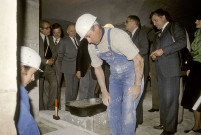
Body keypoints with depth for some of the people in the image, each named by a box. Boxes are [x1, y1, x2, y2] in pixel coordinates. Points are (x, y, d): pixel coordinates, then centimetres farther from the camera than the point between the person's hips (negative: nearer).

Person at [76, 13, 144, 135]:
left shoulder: (117, 36, -25)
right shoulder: (92, 47, -4)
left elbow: (139, 60, -23)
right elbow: (98, 68, 8)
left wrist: (137, 85, -20)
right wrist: (104, 91, 4)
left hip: (132, 74, -6)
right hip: (115, 76, 6)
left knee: (128, 111, -10)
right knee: (112, 109, 7)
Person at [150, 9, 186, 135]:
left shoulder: (175, 27, 1)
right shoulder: (160, 33, 25)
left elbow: (182, 42, -14)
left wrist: (163, 50, -17)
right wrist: (155, 54, 10)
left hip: (171, 69, -8)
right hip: (161, 70, 8)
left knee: (170, 98, -6)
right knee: (163, 98, 11)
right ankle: (164, 122, 21)